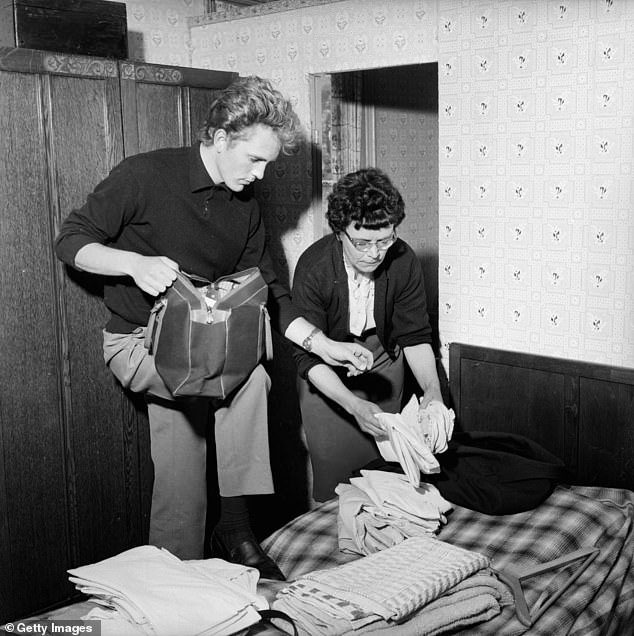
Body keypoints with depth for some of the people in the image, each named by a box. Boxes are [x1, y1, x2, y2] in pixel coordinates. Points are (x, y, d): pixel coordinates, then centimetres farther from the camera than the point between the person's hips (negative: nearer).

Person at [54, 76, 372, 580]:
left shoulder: (245, 208, 6)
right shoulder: (145, 175, -12)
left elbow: (266, 292, 10)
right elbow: (71, 241, -10)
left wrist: (321, 343, -2)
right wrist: (136, 264, -29)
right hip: (137, 343, -5)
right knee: (250, 376, -29)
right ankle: (236, 530, -14)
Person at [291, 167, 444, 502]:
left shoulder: (403, 260, -21)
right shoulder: (313, 268, -29)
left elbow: (415, 336, -11)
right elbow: (308, 357, -27)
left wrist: (432, 389, -29)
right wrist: (353, 405, -41)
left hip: (383, 363, 2)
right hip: (326, 373, -2)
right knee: (332, 470, -4)